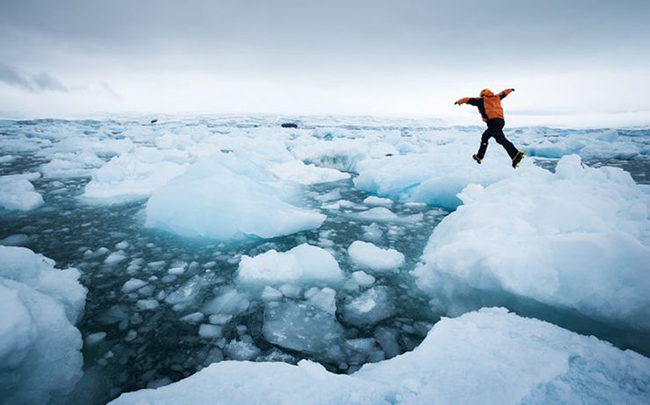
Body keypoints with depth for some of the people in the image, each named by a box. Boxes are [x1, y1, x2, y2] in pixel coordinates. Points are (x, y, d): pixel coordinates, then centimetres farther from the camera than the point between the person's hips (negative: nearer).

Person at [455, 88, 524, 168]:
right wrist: (510, 90, 62)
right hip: (501, 121, 7)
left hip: (493, 122, -7)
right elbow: (504, 93, 42)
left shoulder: (481, 100, 9)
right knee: (485, 137, 22)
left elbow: (468, 99, 17)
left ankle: (516, 155, -34)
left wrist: (459, 101, 35)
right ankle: (479, 156, 30)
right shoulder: (496, 98, 23)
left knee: (501, 139, -19)